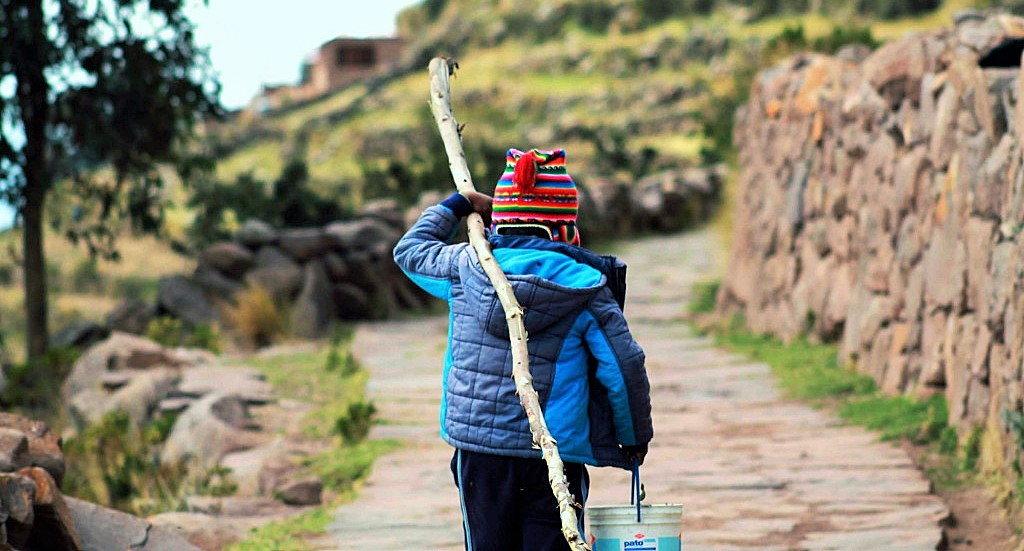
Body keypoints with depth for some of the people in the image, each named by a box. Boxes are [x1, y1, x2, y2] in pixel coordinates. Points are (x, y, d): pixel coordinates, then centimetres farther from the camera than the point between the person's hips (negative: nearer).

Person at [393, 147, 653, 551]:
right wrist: (635, 437, 10)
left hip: (478, 450, 3)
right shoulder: (584, 287, -6)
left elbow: (410, 249, 21)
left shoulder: (466, 268, 0)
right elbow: (625, 367, -4)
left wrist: (457, 205, 33)